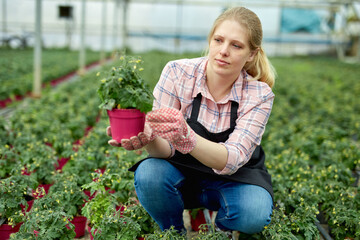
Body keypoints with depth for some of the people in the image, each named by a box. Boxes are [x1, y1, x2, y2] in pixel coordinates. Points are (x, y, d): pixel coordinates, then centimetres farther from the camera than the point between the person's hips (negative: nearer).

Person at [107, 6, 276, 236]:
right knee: (149, 174, -32)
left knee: (254, 215, -31)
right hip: (180, 171, 1)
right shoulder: (178, 72, -18)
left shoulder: (259, 95, -18)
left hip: (233, 178, 0)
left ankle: (217, 229, 7)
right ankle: (175, 233, 1)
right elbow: (165, 149, -20)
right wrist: (148, 139, -45)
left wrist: (186, 137, -51)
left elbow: (232, 160, -31)